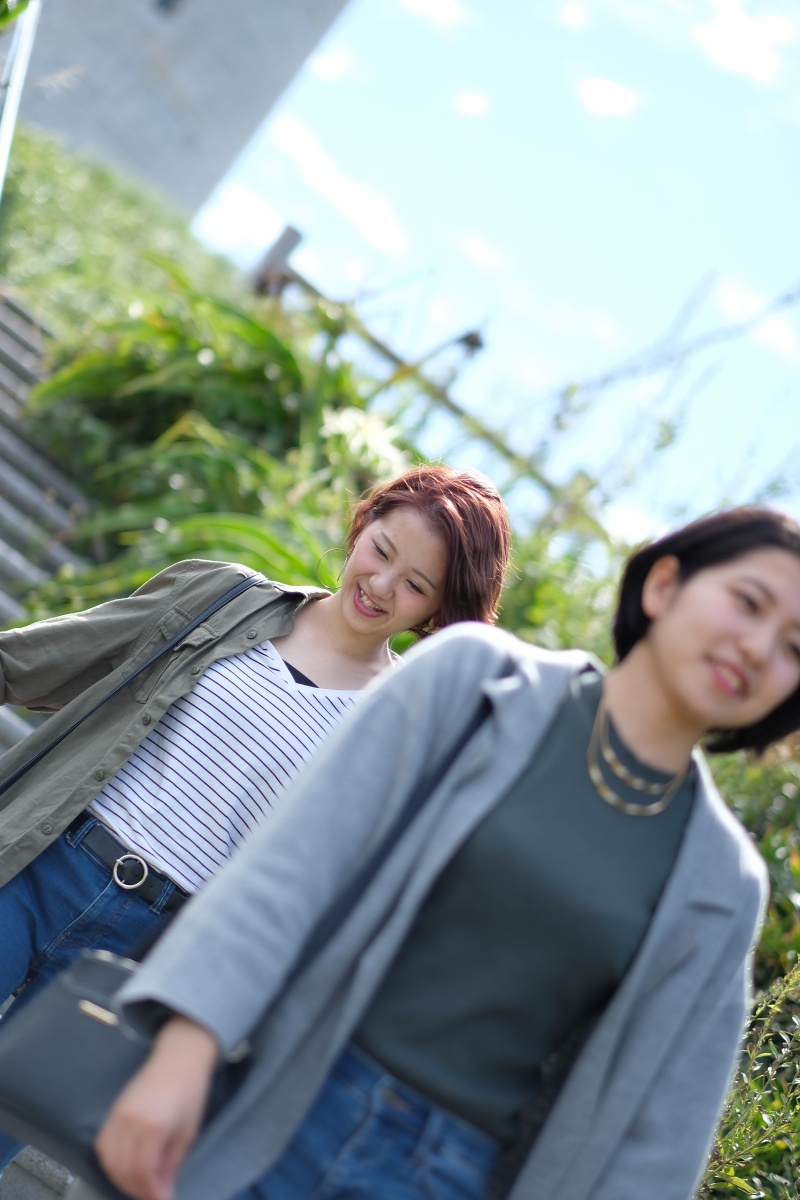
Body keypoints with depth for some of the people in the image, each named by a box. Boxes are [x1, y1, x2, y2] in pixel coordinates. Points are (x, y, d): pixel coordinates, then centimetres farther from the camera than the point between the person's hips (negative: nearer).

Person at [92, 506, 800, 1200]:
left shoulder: (723, 885, 1)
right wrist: (185, 1051, -20)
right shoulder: (479, 676, -5)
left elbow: (654, 1123, 3)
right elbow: (299, 856, -11)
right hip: (270, 1110, 0)